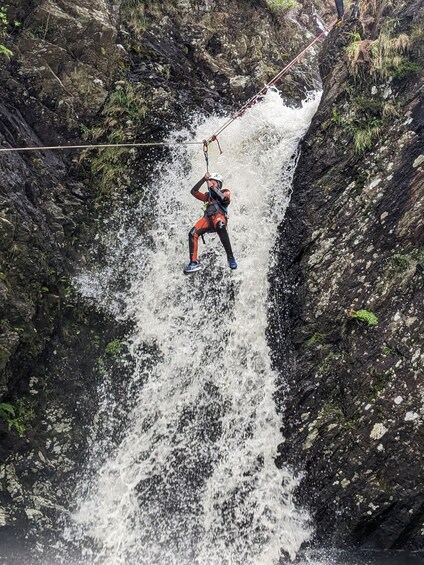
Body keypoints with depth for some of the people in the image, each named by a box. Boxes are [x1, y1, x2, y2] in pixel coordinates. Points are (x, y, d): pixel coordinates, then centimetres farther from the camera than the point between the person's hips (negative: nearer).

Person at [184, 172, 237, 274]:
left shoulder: (225, 192, 24)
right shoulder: (208, 195, 35)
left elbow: (224, 199, -1)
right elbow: (194, 191, 23)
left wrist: (213, 188, -1)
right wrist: (204, 179, 17)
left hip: (219, 216, -4)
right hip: (207, 218, 4)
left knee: (221, 228, -41)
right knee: (192, 233, -22)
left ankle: (230, 258, -36)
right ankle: (194, 263, -21)